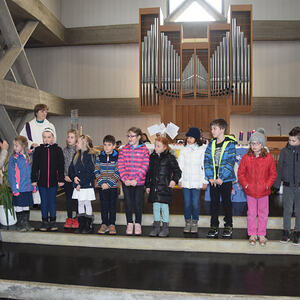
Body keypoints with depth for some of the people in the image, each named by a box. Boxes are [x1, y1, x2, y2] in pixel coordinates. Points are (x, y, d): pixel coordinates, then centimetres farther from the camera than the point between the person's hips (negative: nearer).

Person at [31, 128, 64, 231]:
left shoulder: (58, 150, 0)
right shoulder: (38, 150, 2)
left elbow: (61, 166, 0)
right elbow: (34, 166, 3)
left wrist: (61, 179, -3)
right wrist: (34, 179, -1)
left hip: (53, 181, -1)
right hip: (42, 181, 1)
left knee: (52, 201, 7)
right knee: (44, 202, 9)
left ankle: (53, 222, 19)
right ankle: (44, 222, 20)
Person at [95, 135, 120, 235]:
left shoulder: (117, 157, -4)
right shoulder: (99, 157, 5)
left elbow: (117, 172, -7)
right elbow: (96, 171, 3)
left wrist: (109, 183, -14)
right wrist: (102, 182, -9)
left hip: (113, 186, -2)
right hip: (102, 186, 2)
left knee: (112, 205, 5)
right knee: (104, 205, 6)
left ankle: (112, 225, 14)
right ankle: (104, 224, 15)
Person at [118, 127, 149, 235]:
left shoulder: (144, 150, -2)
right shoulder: (124, 149, 4)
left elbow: (144, 166, -8)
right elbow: (121, 166, 0)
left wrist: (136, 179, -15)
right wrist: (125, 179, -11)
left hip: (139, 182, -2)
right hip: (126, 182, 2)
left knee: (138, 204, 6)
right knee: (128, 203, 9)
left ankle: (138, 225, 22)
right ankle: (129, 224, 24)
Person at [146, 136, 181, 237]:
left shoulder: (170, 158, -5)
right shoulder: (152, 157, 9)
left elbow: (177, 171, -2)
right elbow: (149, 172, 14)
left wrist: (174, 180, -18)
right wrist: (147, 185, 13)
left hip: (165, 187, -4)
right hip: (154, 187, 4)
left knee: (164, 207, 1)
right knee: (155, 207, 9)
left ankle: (165, 228, 14)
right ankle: (156, 227, 20)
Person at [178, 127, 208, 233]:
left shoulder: (202, 150, -1)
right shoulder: (183, 150, 7)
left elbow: (205, 166, -1)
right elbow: (180, 166, 9)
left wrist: (205, 181, -3)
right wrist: (180, 179, 4)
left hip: (197, 181, -2)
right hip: (185, 181, 2)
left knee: (195, 204, 0)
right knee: (187, 203, 7)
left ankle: (194, 224, 14)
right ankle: (187, 223, 19)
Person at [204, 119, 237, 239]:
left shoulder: (230, 144, -7)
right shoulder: (211, 144, 6)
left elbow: (230, 162, -12)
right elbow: (207, 161, 3)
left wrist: (222, 178, -16)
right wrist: (210, 177, -7)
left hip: (226, 179, -4)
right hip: (213, 180, 4)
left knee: (227, 202, 7)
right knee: (214, 202, 9)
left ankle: (228, 226, 20)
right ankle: (214, 227, 18)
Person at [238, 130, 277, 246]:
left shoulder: (268, 157, -4)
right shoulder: (246, 157, -3)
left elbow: (273, 174, 3)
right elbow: (240, 173, 3)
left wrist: (267, 185, -7)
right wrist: (245, 185, -6)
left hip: (264, 191, 0)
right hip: (250, 191, 0)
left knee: (263, 213, 10)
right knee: (251, 213, 10)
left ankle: (262, 234, 25)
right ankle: (252, 234, 23)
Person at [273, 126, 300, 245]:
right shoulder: (284, 151, 0)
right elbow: (279, 168, 4)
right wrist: (276, 184, 2)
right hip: (288, 186, 1)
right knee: (287, 210, 7)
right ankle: (286, 232, 18)